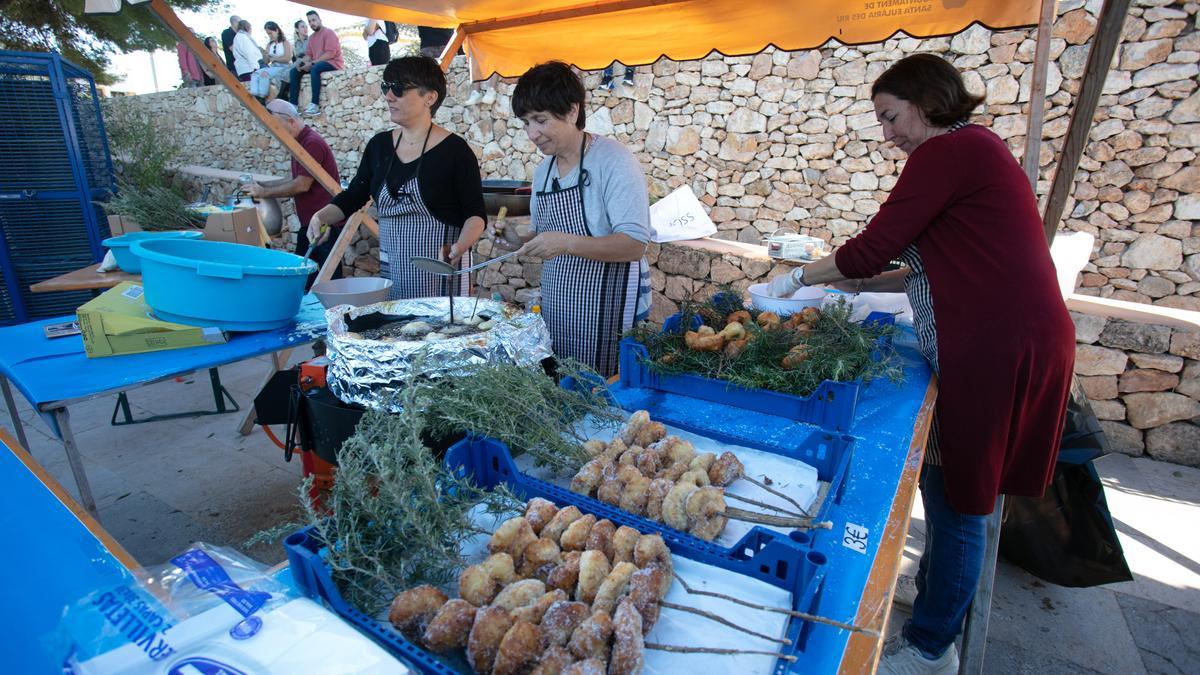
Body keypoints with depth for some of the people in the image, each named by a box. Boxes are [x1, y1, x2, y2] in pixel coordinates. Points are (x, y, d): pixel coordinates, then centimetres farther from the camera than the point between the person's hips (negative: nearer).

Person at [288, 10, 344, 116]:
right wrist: (303, 62, -9)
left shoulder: (329, 33, -6)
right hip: (316, 63, 8)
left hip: (332, 63, -8)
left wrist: (312, 62, -20)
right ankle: (293, 105, -11)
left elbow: (330, 53, -18)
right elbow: (308, 54, 16)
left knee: (315, 69, -37)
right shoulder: (311, 37, 18)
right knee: (294, 71, -3)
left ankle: (315, 105, -41)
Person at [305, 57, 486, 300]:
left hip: (439, 271, -5)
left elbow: (476, 215, -8)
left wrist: (459, 247, -24)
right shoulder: (379, 145, 9)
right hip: (391, 268, 5)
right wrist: (321, 216, -1)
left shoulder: (454, 149, -7)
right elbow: (353, 196, 16)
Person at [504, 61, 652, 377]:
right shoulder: (543, 170, 10)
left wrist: (567, 243, -30)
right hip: (557, 305, 7)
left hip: (608, 307, -7)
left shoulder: (613, 159, -12)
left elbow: (634, 244, -20)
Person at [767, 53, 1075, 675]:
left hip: (994, 351, -10)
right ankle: (932, 606, 38)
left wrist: (797, 277, 0)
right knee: (948, 486, 19)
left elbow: (871, 248, -15)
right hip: (1006, 341, 10)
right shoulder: (975, 149, 17)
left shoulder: (947, 152, -13)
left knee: (956, 502, 4)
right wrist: (863, 285, 16)